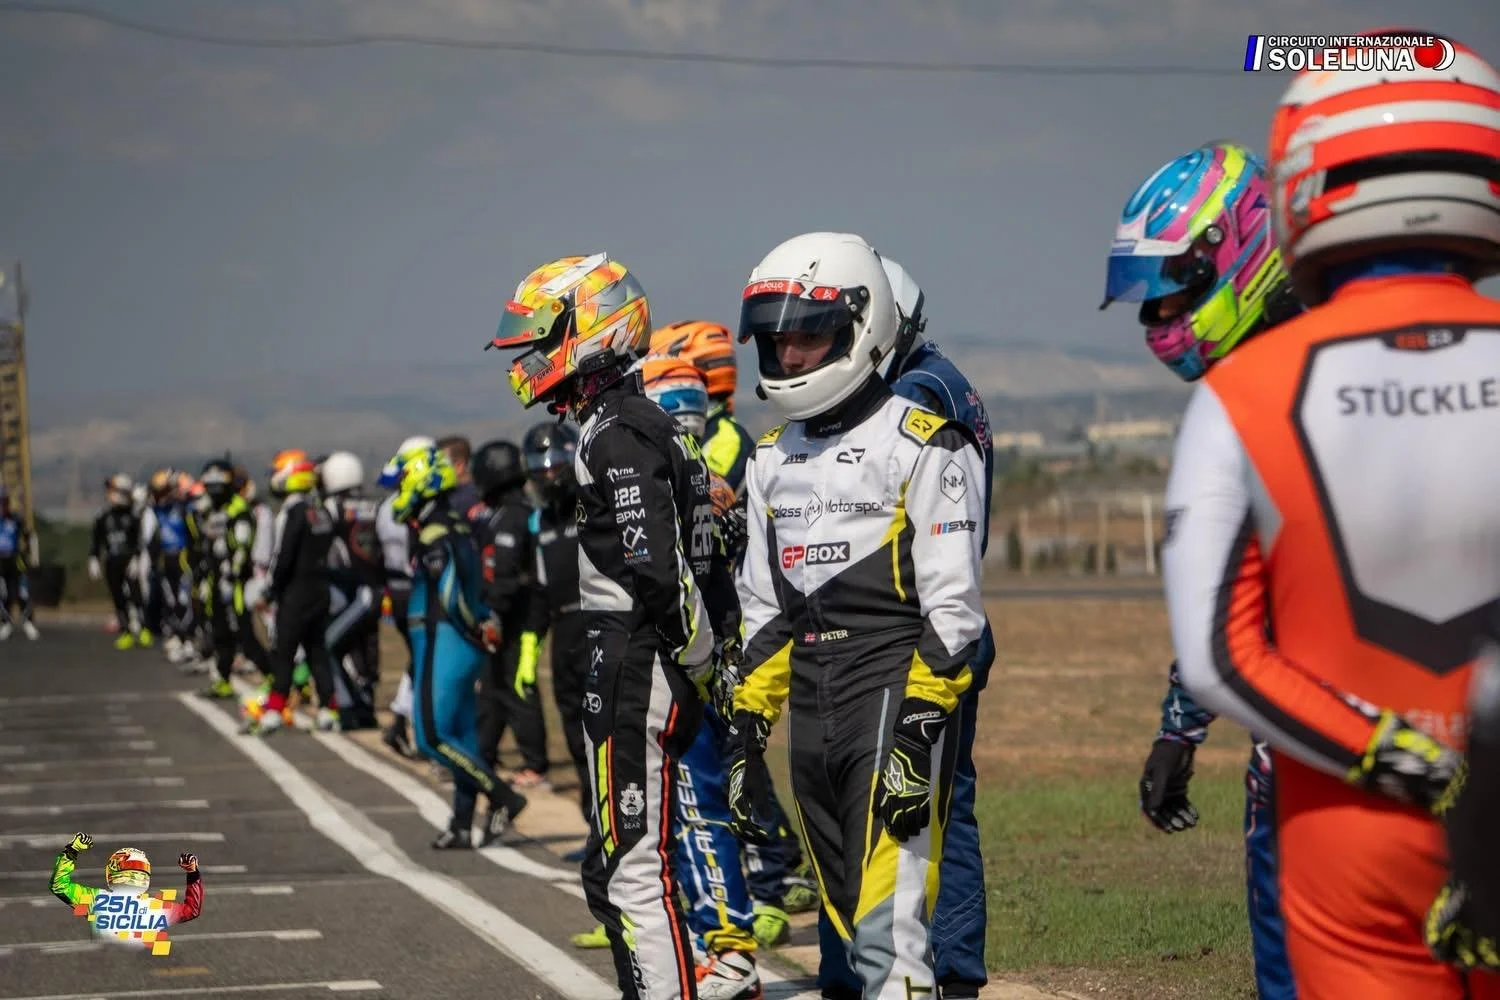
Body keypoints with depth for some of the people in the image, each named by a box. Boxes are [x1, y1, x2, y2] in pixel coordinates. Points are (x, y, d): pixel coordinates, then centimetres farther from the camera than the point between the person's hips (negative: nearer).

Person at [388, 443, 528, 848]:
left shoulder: (434, 533, -17)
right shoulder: (456, 526, 14)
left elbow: (450, 596, -22)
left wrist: (474, 629, -12)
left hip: (443, 643, -10)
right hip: (462, 645, 10)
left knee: (432, 735, -8)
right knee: (461, 735, 10)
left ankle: (503, 798, -7)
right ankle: (462, 826, 13)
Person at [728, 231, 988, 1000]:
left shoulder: (922, 445, -6)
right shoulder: (773, 460, 16)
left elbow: (951, 609, -11)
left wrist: (919, 732, -19)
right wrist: (747, 732, 15)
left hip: (894, 695, -7)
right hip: (810, 708, 8)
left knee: (889, 931, -15)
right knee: (854, 930, 11)